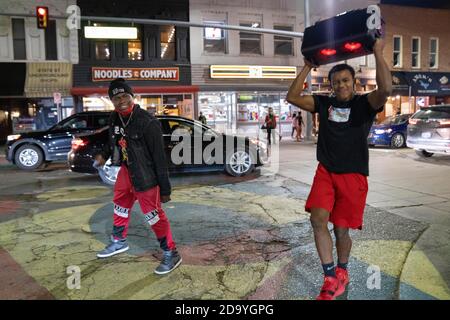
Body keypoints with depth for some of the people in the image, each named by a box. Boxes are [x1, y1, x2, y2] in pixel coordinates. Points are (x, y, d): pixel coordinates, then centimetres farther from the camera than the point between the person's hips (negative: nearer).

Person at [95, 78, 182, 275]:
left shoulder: (148, 123, -24)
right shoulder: (114, 118, 0)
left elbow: (159, 157, -21)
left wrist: (165, 189, -19)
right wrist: (104, 155, 5)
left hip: (145, 175, -8)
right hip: (126, 170, 8)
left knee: (153, 214, -5)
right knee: (120, 206, 23)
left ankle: (171, 254, 11)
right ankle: (119, 242, 46)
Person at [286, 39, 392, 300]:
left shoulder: (364, 104, -2)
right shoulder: (325, 103, 8)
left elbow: (386, 89, -23)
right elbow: (293, 97, 6)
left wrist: (378, 53, -17)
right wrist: (307, 67, 7)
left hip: (353, 176, -3)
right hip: (325, 172, 3)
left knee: (342, 229, 5)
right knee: (318, 219, -15)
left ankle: (342, 271, 32)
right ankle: (331, 277, -3)